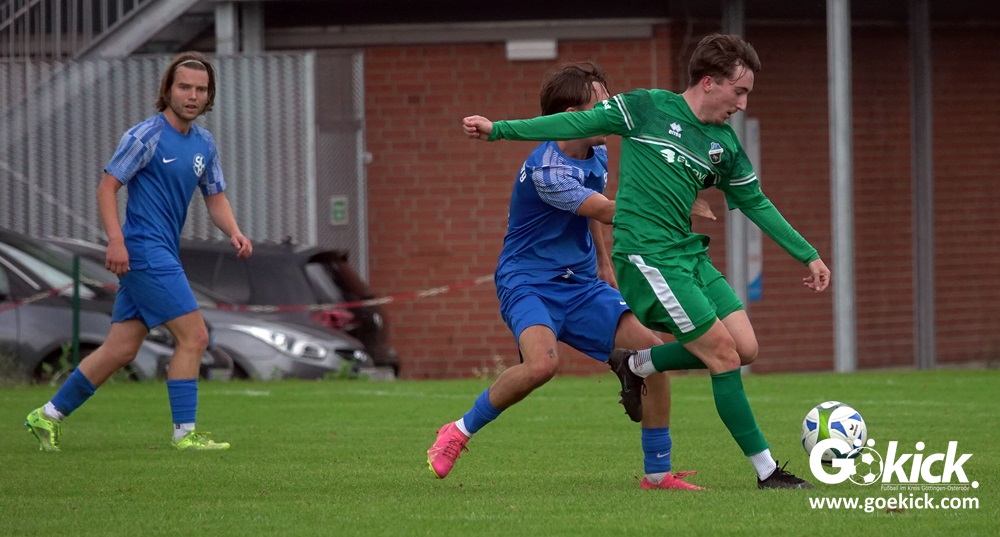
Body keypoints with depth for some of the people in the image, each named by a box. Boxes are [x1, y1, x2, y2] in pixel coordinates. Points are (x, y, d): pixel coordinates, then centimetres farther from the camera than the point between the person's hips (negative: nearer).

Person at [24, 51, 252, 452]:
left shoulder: (204, 144, 14)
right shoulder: (145, 136, -10)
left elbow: (215, 198, 20)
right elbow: (107, 186, -11)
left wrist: (234, 232, 0)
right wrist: (116, 239, -22)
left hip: (163, 255, 8)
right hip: (144, 251, -8)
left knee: (121, 348, 7)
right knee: (193, 335, -12)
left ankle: (49, 415, 15)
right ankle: (185, 432, -7)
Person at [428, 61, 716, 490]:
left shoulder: (597, 155, 5)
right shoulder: (545, 169, -23)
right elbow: (609, 211, -21)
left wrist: (604, 261, 26)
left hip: (580, 284, 8)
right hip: (529, 282, -8)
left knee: (652, 349, -9)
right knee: (543, 363, -35)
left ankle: (657, 473, 1)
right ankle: (460, 431, -11)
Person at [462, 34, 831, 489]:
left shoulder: (725, 145, 12)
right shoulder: (648, 108, -4)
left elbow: (757, 205, 20)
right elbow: (579, 124, -1)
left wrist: (808, 256, 20)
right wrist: (499, 129, -4)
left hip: (692, 256, 7)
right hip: (648, 257, -7)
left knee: (745, 348, -3)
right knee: (724, 355, -11)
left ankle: (637, 365, 17)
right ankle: (766, 469, -3)